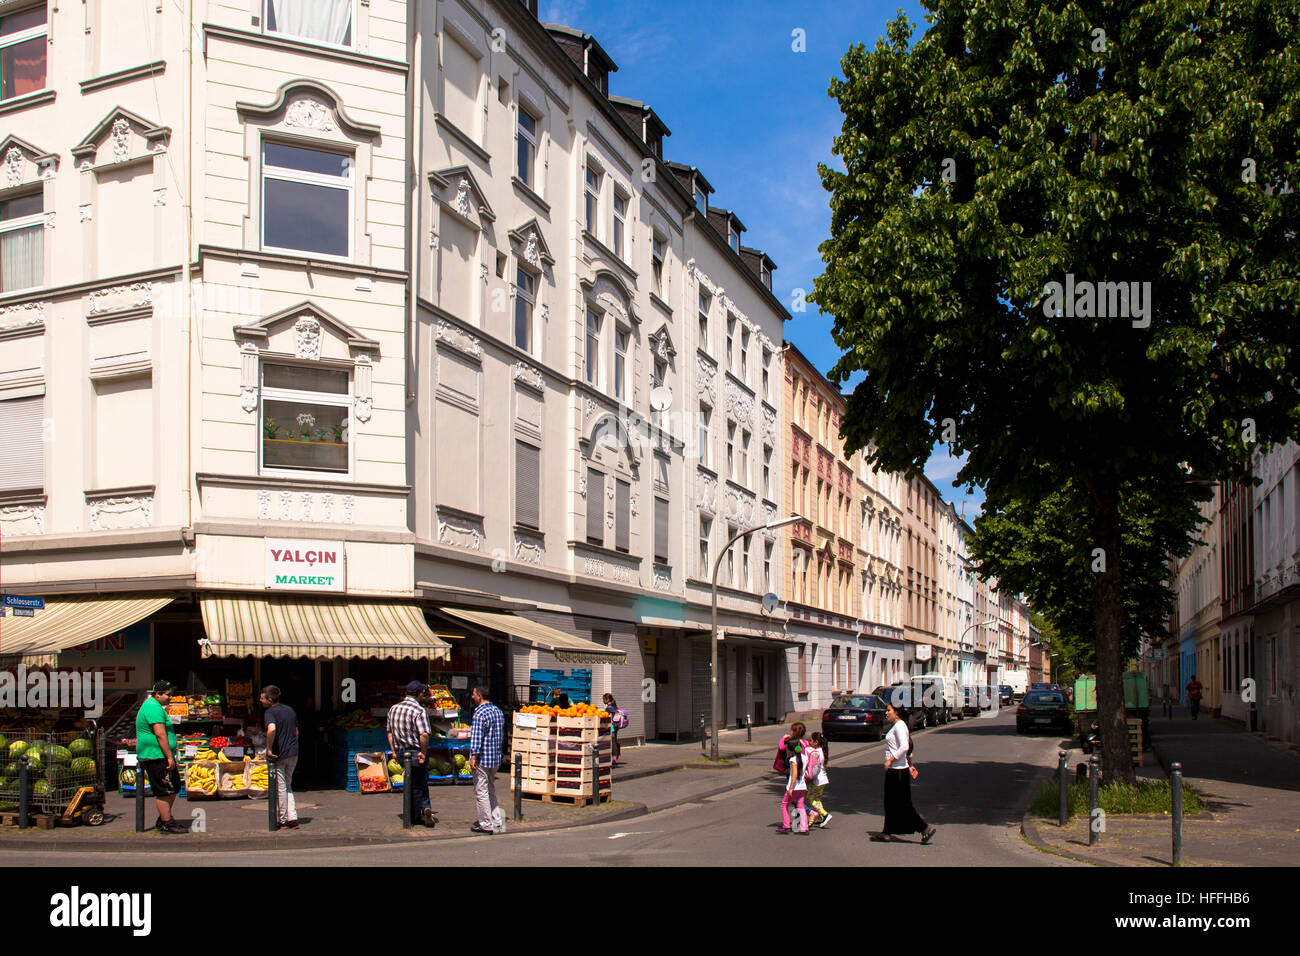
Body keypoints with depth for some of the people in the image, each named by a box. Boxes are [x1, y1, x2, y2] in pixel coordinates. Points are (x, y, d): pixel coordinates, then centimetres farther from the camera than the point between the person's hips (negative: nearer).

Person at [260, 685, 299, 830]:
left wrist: (269, 749, -23)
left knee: (280, 788, 4)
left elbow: (272, 729, -31)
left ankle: (282, 821, 11)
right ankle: (292, 818, 9)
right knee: (287, 786, 17)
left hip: (279, 755, -7)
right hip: (293, 753, 7)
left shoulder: (269, 712, -11)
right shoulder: (290, 710, 13)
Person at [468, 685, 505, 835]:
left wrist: (473, 756, -21)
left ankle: (486, 824, 4)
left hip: (482, 759, -9)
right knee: (491, 790, 18)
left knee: (481, 792, 0)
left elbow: (476, 737, -21)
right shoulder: (498, 711, 12)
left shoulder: (480, 714, -15)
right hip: (496, 759, 9)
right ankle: (497, 821, 14)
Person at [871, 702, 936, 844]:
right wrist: (910, 765, 23)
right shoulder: (896, 725, 15)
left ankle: (925, 828, 0)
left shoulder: (899, 726, -15)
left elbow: (904, 747, -25)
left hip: (898, 770, -10)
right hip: (894, 770, 10)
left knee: (902, 804, -4)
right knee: (890, 803, 13)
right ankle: (887, 833, 19)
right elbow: (908, 748, 21)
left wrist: (890, 760, -22)